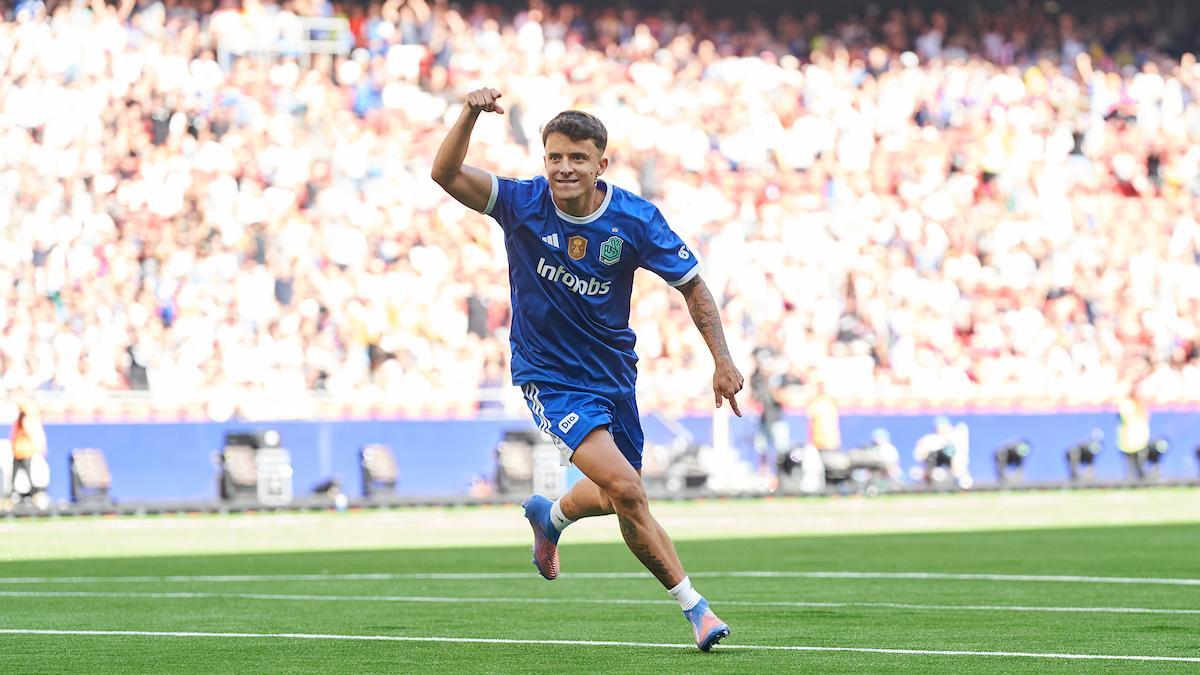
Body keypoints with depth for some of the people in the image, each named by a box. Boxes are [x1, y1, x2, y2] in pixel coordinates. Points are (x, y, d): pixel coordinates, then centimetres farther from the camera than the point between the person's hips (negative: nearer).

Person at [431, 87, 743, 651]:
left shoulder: (635, 219, -12)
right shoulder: (523, 204, -15)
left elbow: (691, 286, -2)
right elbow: (446, 174, -25)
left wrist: (723, 360, -10)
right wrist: (470, 114, -41)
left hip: (611, 371, 4)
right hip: (548, 377, -4)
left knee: (616, 497, 19)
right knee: (625, 489, -20)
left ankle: (551, 515, 54)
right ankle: (692, 604, -8)